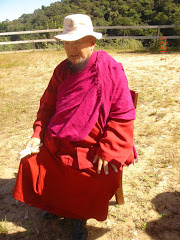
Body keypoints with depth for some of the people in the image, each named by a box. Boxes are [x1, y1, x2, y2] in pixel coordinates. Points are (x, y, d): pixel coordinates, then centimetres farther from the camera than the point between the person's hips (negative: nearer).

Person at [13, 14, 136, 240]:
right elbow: (47, 105, 14)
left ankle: (81, 216, 11)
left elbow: (122, 117, -12)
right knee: (31, 165, -3)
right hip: (59, 144, 5)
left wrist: (107, 152, -17)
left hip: (94, 149, -4)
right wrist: (38, 134, 1)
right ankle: (56, 204, 27)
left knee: (99, 181, -25)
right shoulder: (62, 70, 5)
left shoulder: (112, 71, -12)